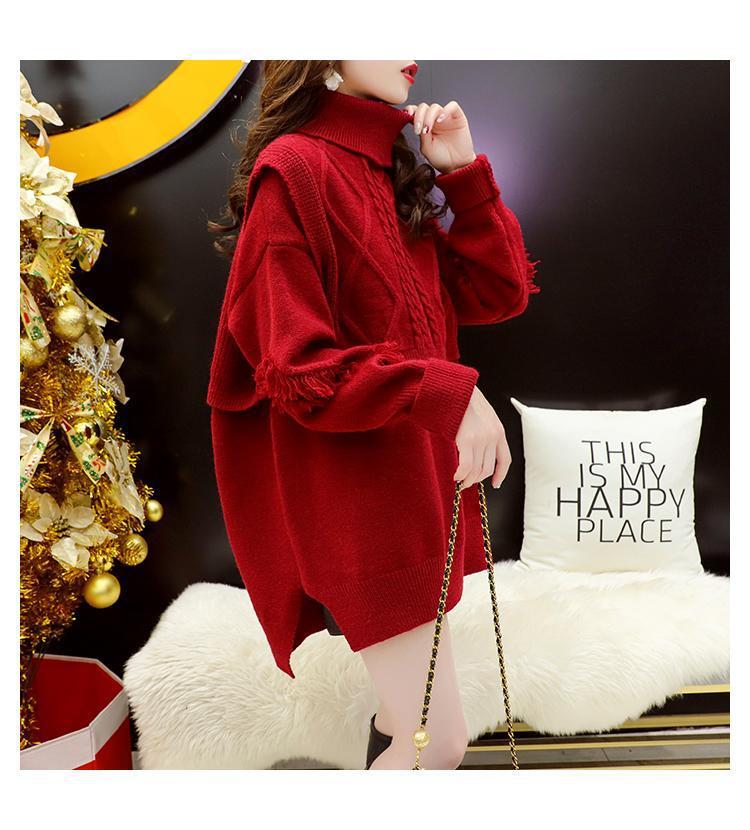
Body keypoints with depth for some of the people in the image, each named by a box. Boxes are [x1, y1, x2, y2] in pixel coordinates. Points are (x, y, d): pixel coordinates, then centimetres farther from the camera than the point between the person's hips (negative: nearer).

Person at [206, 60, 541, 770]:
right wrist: (445, 393, -23)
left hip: (412, 482, 9)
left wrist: (463, 171, 2)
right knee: (438, 741, -2)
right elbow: (297, 369, -17)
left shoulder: (395, 174, 16)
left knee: (407, 722, 21)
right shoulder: (295, 169, -10)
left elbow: (498, 294, 9)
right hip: (348, 494, -8)